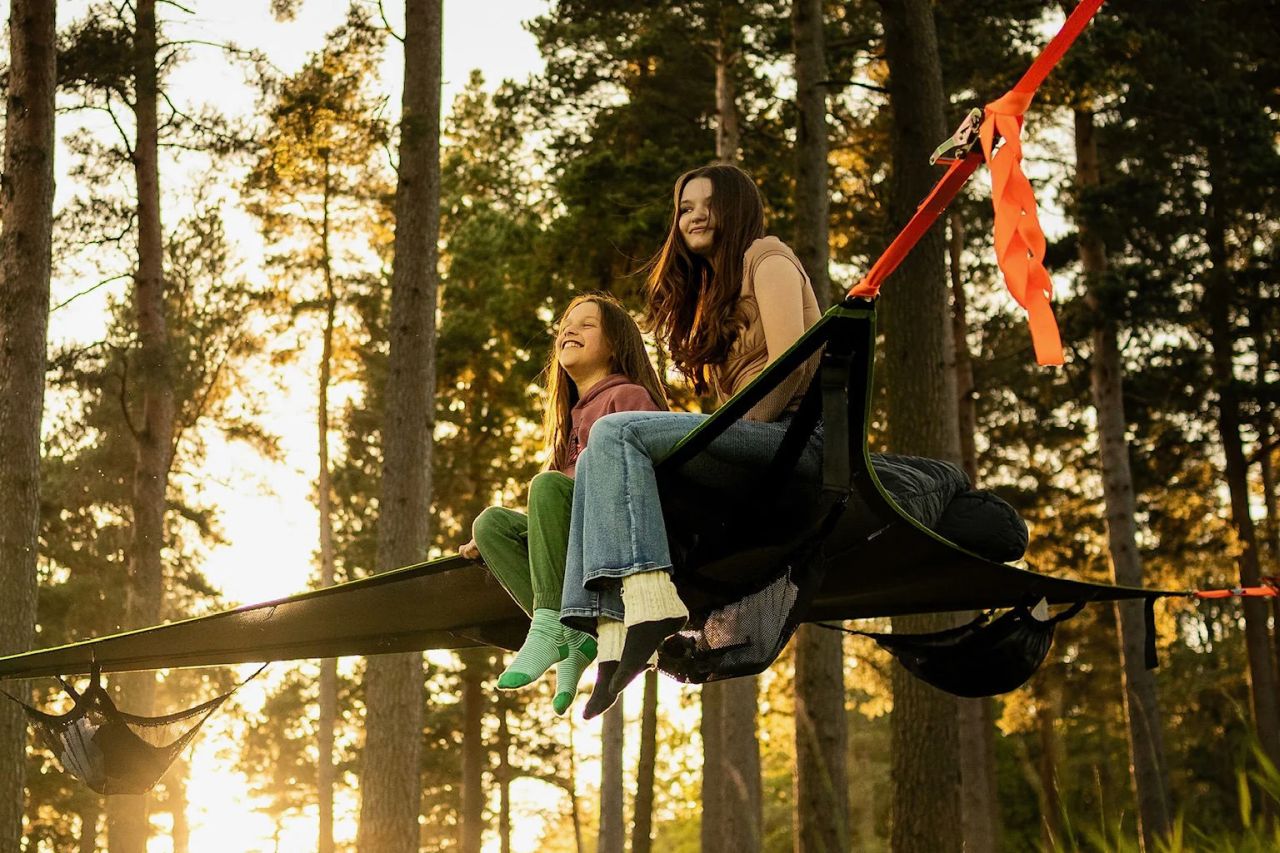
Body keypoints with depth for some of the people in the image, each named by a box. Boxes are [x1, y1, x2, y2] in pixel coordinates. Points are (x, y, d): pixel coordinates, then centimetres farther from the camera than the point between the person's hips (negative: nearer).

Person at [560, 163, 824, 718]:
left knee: (617, 432, -22)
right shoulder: (710, 290, 31)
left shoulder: (766, 256, 4)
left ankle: (650, 597, -38)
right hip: (752, 439, 9)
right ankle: (612, 637, -23)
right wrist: (715, 445, 3)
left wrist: (723, 438, -13)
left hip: (792, 432, -9)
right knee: (599, 463, -7)